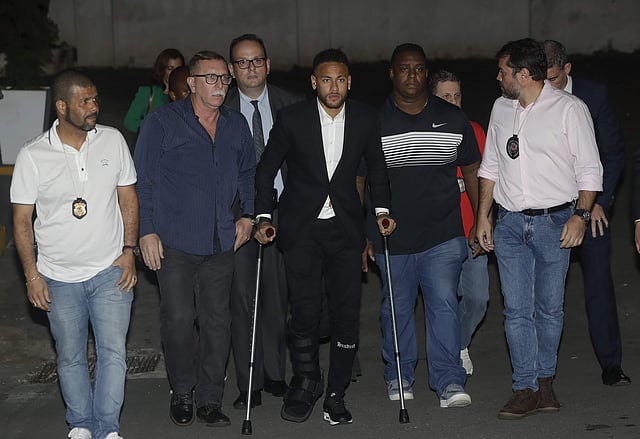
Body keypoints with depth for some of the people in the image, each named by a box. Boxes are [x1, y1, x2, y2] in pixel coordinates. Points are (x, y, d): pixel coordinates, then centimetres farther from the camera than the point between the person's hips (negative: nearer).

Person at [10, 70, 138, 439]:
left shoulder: (113, 141, -2)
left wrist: (129, 250, -1)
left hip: (111, 271, 1)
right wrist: (32, 275, -5)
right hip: (59, 278, -1)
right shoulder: (33, 156, -8)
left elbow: (128, 198, 7)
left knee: (113, 353, 0)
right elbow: (22, 219, -2)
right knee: (70, 357, 11)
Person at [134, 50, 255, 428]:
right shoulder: (163, 122, -2)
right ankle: (182, 394, 15)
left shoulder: (237, 125, 10)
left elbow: (248, 173, 24)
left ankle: (210, 400, 16)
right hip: (175, 241, -3)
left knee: (217, 321, 5)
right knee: (178, 319, -4)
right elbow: (143, 180, -2)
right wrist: (147, 231, -7)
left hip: (221, 242, 4)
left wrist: (247, 214, 11)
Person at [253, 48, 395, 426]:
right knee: (305, 310, -8)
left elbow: (376, 166, 16)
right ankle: (306, 383, 14)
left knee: (347, 312, -1)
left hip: (346, 228, 2)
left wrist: (382, 209, 5)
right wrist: (264, 216, -4)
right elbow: (266, 169, 4)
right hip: (301, 228, -2)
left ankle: (336, 394, 11)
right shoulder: (292, 119, -5)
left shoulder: (365, 119, 1)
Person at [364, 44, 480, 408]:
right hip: (392, 237, 0)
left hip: (443, 236, 0)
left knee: (444, 303, -9)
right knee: (397, 308, 9)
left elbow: (472, 171, 12)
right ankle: (399, 377, 24)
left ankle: (450, 382, -6)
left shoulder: (453, 119, 5)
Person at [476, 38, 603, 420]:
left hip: (554, 221, -4)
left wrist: (581, 214, -14)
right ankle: (526, 389, 4)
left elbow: (589, 168, -4)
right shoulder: (501, 109, 11)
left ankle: (545, 380, 21)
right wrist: (483, 215, 14)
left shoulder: (569, 108, -5)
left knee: (549, 309, 5)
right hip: (509, 223, 4)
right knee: (517, 310, 0)